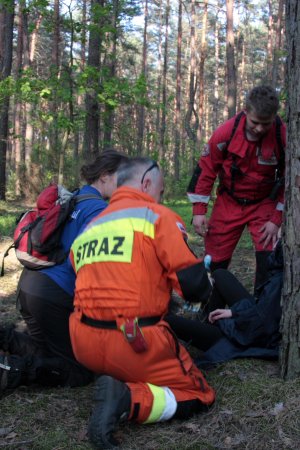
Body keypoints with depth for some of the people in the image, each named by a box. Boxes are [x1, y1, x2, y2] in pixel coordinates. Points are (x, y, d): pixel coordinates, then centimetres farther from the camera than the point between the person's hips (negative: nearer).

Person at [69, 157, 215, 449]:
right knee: (199, 396, 8)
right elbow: (193, 284, -12)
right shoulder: (157, 216, -4)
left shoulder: (88, 228, 16)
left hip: (84, 346, 7)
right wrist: (204, 288, 12)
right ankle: (127, 399, -15)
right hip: (134, 345, -7)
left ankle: (115, 384, 3)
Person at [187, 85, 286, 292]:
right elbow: (205, 170, -7)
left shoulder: (283, 136, -20)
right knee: (215, 260, 5)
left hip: (264, 204, 0)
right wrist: (199, 211, -8)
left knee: (269, 261, -12)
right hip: (229, 203, 1)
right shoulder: (226, 132, -20)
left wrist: (277, 219, -11)